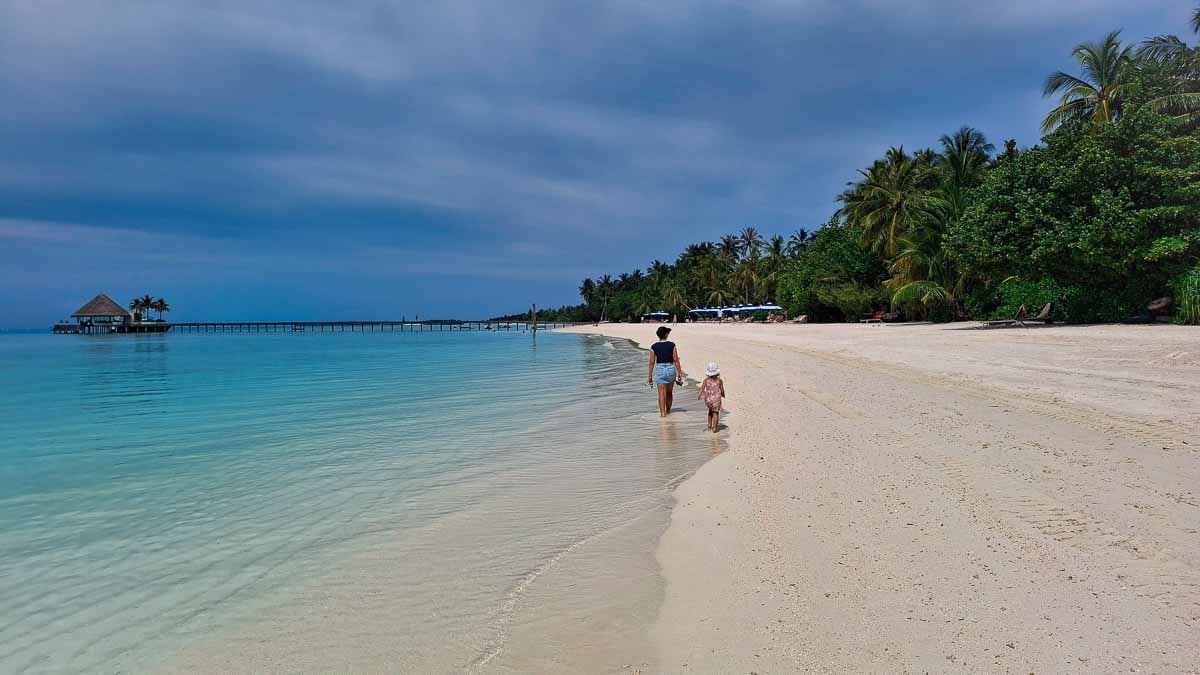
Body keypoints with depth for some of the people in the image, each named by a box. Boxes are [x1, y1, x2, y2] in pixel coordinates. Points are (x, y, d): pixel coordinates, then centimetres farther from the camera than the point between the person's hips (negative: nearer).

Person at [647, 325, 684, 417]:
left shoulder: (654, 346, -5)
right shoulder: (672, 345, -6)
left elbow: (652, 362, -3)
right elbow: (676, 360, -6)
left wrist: (650, 376, 4)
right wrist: (679, 373, 1)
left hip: (659, 369, -1)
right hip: (671, 369, 1)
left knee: (661, 393, 2)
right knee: (669, 392, 18)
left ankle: (662, 412, -4)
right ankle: (668, 411, 30)